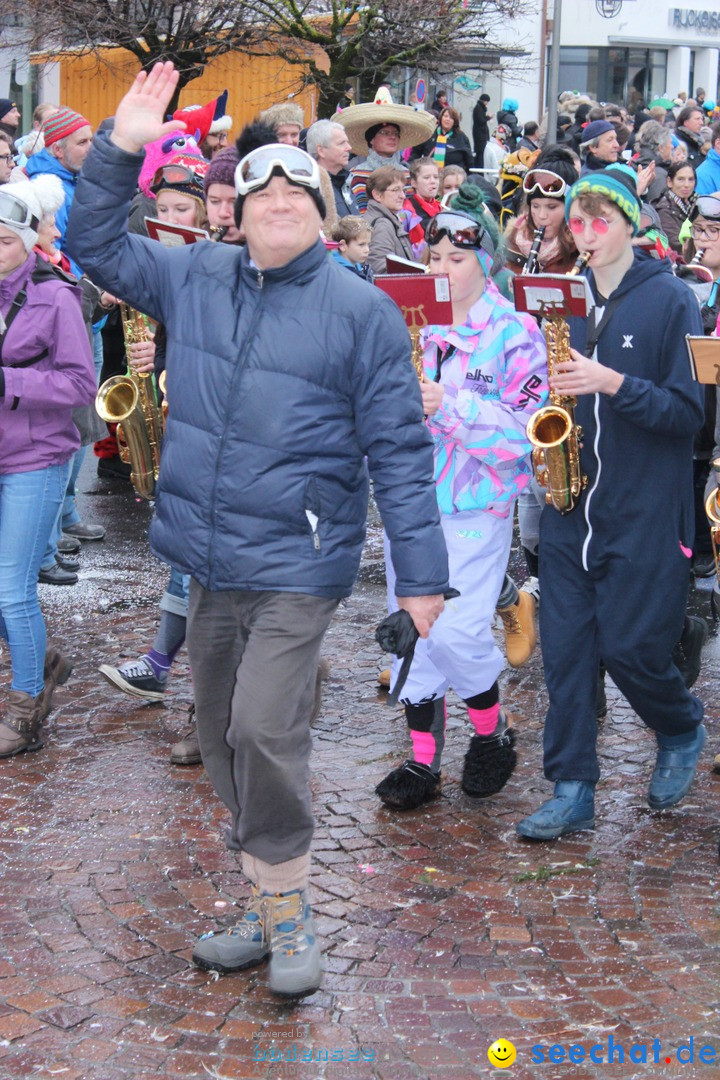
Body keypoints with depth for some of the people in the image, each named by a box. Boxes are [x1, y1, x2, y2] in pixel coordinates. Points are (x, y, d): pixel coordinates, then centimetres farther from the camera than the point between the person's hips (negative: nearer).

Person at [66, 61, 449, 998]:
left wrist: (421, 573, -8)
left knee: (264, 730, -16)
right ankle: (269, 910, 28)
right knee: (222, 736, 13)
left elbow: (398, 450, -5)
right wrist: (121, 148, 1)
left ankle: (288, 911, 5)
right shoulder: (195, 278, 8)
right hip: (207, 559, 6)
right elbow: (96, 245, 16)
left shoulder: (362, 310, -5)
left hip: (296, 562, -6)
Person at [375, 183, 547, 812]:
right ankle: (423, 760, 18)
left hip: (476, 505, -5)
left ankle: (494, 732, 17)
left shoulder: (514, 332, -6)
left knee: (457, 631, -11)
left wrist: (448, 404, -21)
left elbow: (526, 428, -13)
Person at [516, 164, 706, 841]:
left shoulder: (670, 300, -5)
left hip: (644, 512, -5)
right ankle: (572, 791, 12)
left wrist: (612, 383, -22)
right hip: (571, 505, 5)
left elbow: (688, 411, -10)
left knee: (631, 648, -1)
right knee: (566, 649, 3)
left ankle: (682, 733, 30)